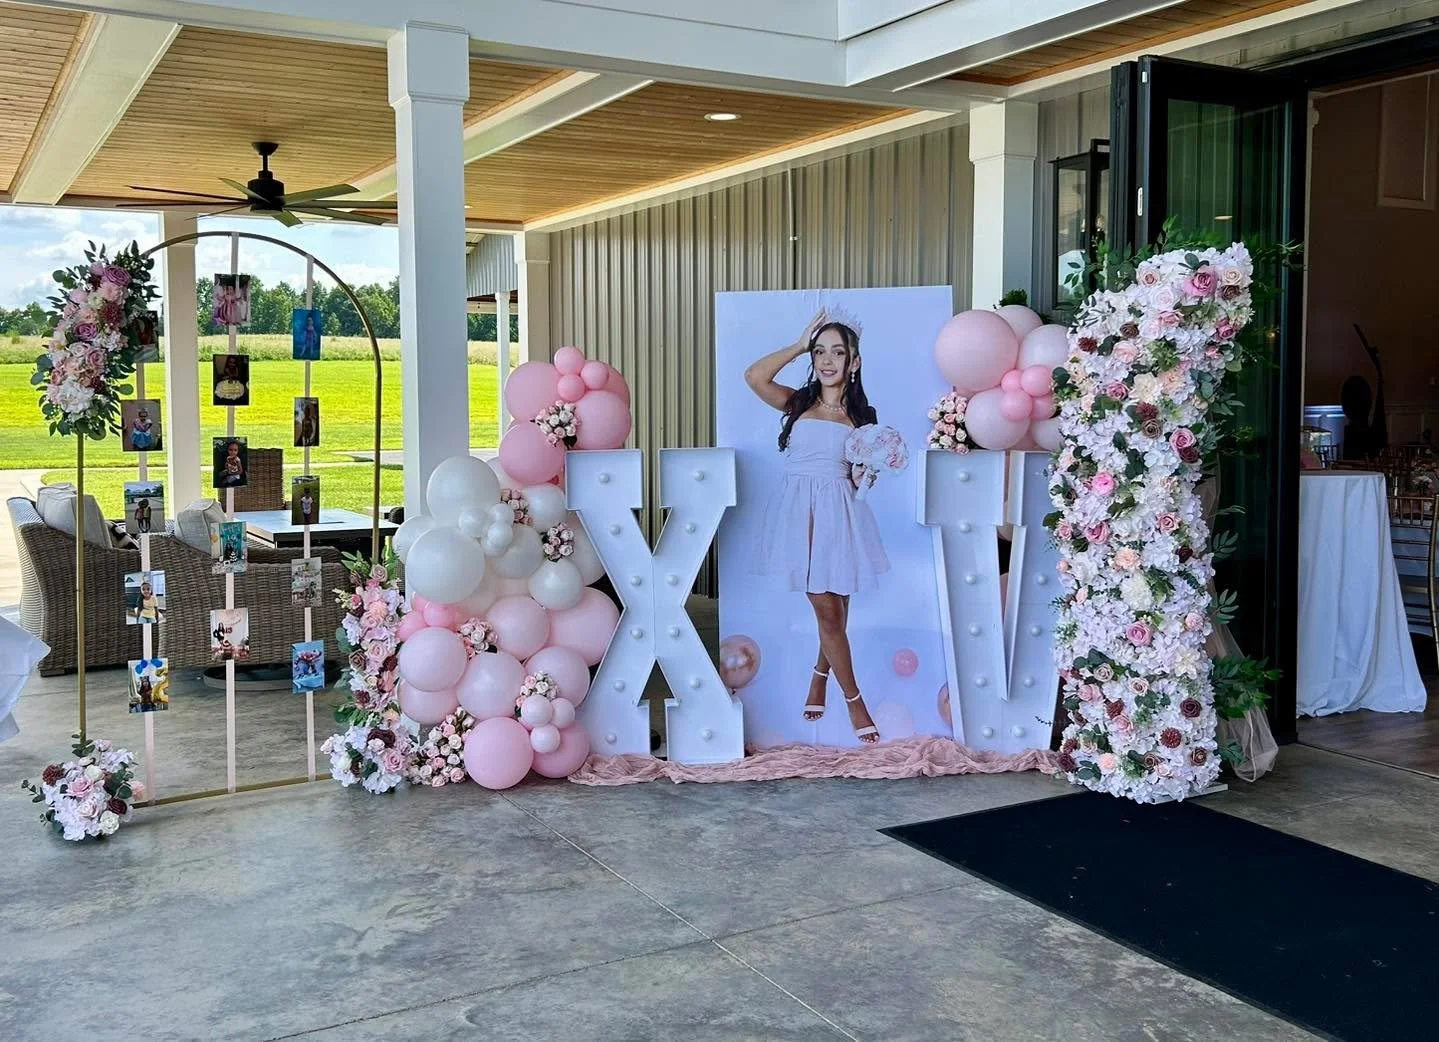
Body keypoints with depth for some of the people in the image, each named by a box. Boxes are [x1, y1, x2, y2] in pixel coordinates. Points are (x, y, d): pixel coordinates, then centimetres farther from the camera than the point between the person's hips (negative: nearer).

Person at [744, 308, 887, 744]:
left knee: (836, 609, 9)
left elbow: (861, 474, 13)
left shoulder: (860, 415, 9)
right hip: (799, 510, -2)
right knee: (826, 610, -1)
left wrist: (863, 474, -11)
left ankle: (819, 682, 34)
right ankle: (854, 701, 11)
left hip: (839, 512, 2)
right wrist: (800, 345, -3)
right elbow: (755, 376, -12)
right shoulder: (797, 403, 5)